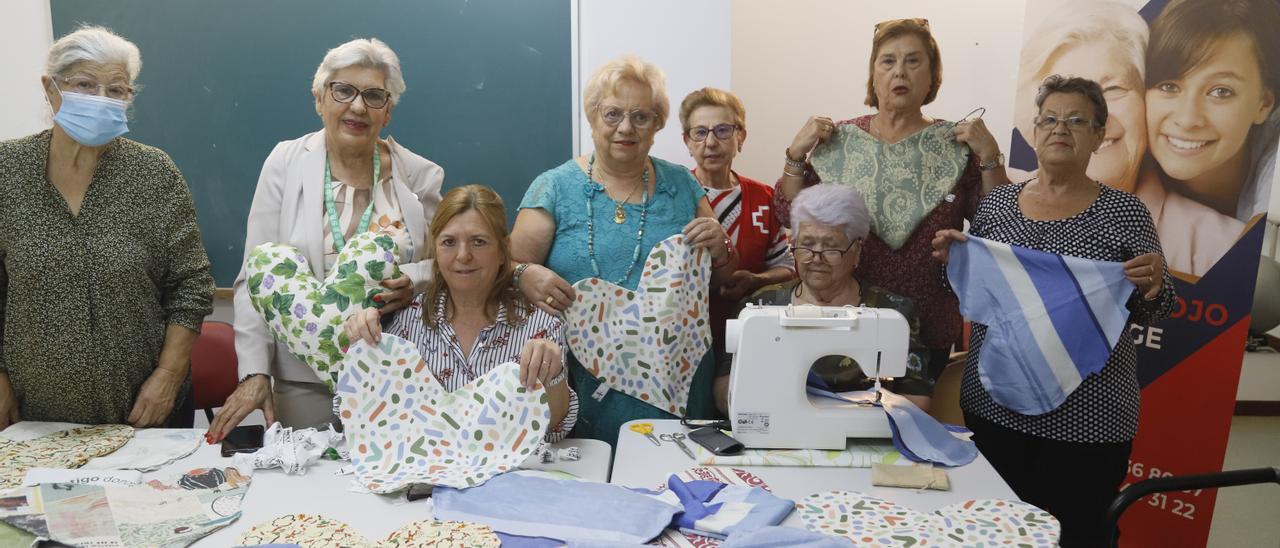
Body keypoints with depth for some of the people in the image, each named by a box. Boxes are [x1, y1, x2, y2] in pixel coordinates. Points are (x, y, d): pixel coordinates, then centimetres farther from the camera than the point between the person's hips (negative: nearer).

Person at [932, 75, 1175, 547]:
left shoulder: (1124, 211, -3)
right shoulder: (996, 202, 5)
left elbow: (1149, 313, 0)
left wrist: (1153, 285, -21)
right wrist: (952, 258, -8)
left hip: (1087, 414, -2)